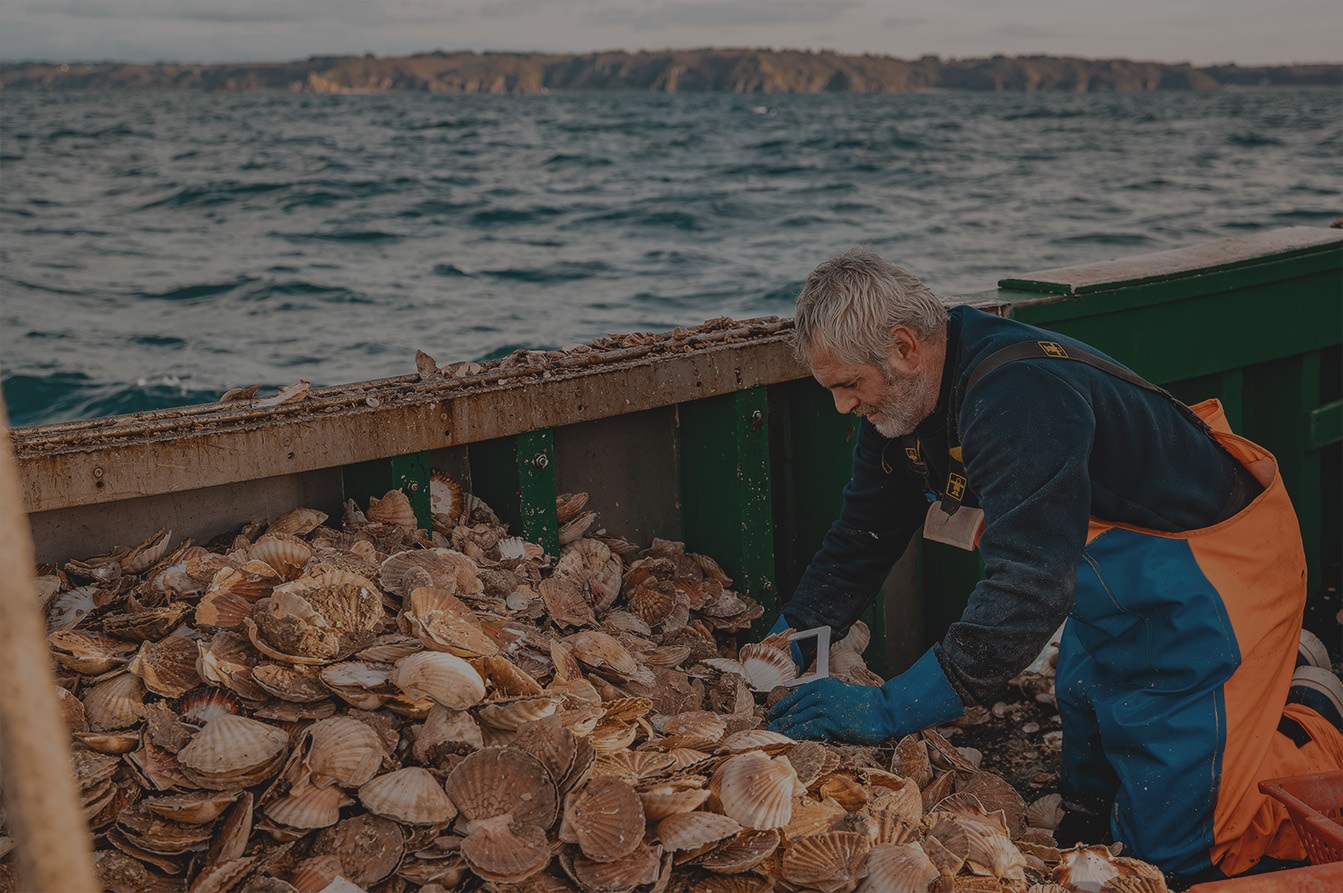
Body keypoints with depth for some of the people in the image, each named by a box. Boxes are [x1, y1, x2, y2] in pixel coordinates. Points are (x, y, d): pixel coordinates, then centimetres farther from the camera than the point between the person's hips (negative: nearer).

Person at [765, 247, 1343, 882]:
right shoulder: (901, 400, -5)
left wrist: (891, 709, -41)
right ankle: (1271, 670, 32)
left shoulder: (1020, 394, -35)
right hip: (1115, 579, 9)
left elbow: (1030, 587, -41)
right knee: (1088, 797, 19)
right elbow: (861, 539, 6)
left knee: (1171, 842, -11)